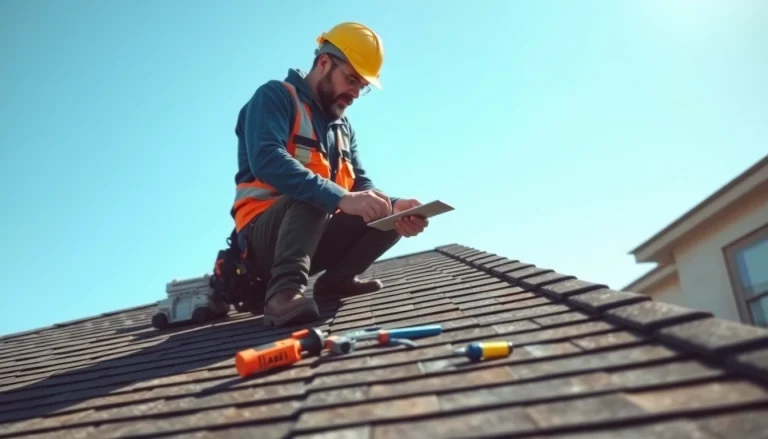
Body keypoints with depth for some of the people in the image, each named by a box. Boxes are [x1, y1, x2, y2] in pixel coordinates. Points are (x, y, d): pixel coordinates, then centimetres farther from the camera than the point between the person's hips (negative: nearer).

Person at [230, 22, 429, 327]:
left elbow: (362, 185, 6)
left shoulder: (343, 128, 15)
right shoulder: (275, 97, -7)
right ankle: (285, 289, -41)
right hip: (264, 236, -7)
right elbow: (267, 161, -26)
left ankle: (335, 279, 1)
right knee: (313, 193, -34)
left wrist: (394, 206, -18)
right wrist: (341, 199, -37)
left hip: (316, 235, 7)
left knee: (391, 215, -3)